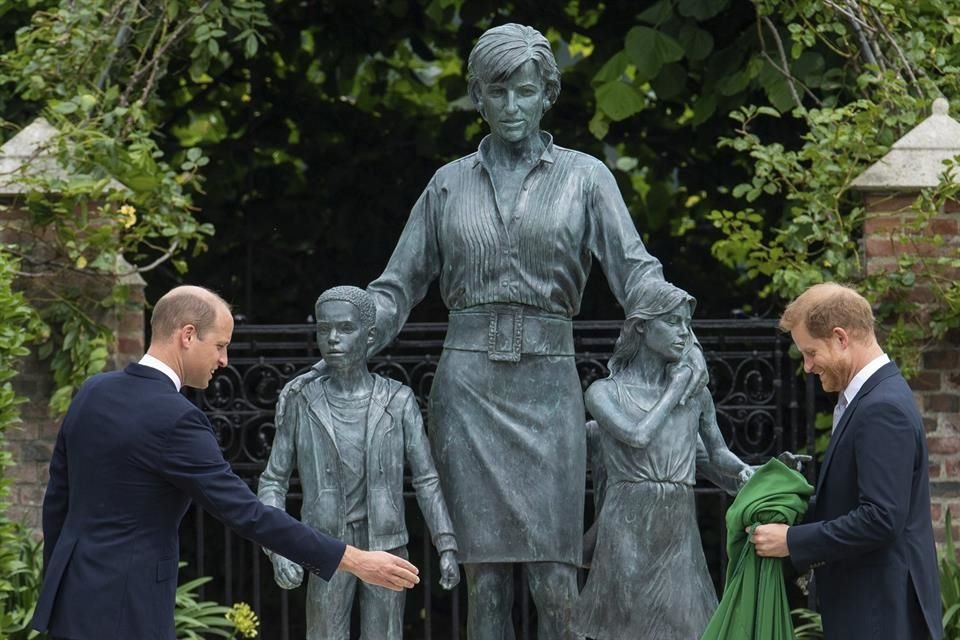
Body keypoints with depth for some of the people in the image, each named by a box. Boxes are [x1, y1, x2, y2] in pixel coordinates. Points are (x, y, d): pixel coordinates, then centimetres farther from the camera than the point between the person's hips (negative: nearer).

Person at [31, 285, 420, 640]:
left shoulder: (93, 393, 8)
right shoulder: (173, 419, -19)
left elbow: (57, 498, 15)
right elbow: (245, 513, -20)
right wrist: (354, 560, -17)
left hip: (76, 598, 9)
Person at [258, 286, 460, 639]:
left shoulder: (398, 402, -2)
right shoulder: (301, 401, -2)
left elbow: (426, 480, 1)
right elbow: (274, 482, 1)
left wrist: (447, 548, -9)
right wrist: (278, 549, -13)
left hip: (386, 551, 0)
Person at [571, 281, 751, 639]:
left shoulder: (696, 393, 12)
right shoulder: (604, 392, 2)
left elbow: (717, 454, 21)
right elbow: (637, 436, -14)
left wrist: (744, 470, -1)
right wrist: (675, 390, -2)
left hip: (680, 533, 3)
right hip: (627, 532, -3)